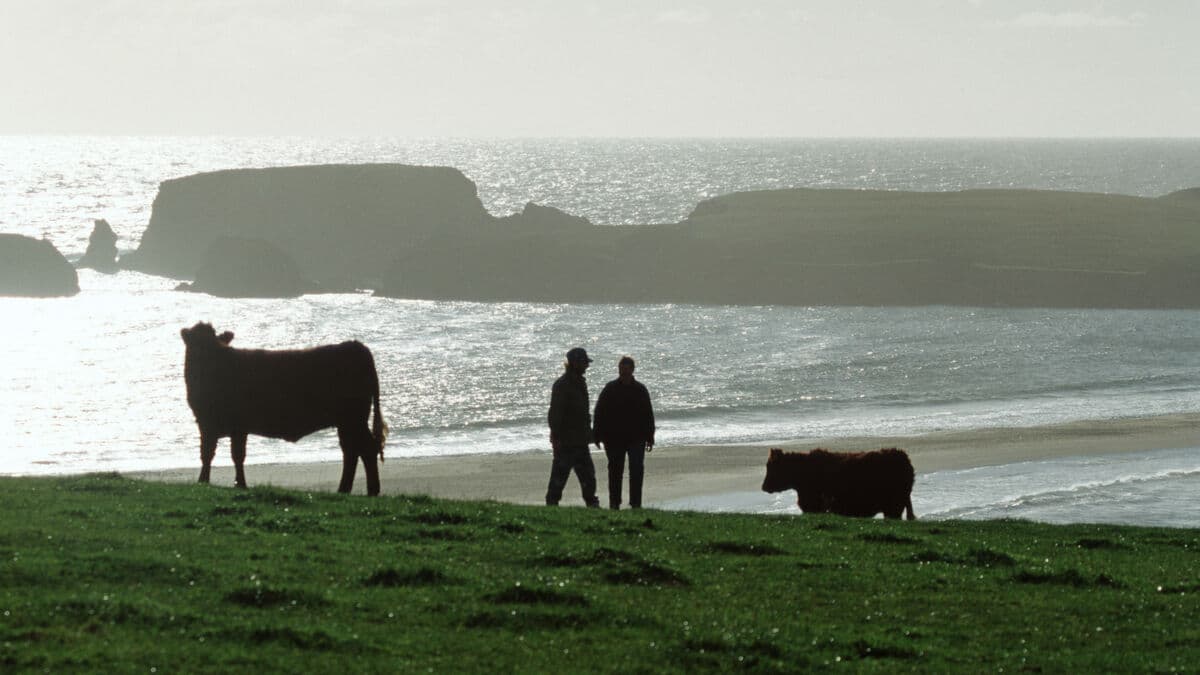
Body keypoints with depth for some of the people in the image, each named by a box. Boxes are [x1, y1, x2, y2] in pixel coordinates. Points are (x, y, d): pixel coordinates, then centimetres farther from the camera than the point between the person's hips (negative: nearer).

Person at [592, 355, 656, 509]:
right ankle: (614, 503, 16)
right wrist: (599, 435, -3)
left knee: (637, 470, -8)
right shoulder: (610, 389, 1)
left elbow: (648, 415, 10)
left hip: (636, 438, 0)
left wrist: (649, 437, 6)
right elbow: (599, 413, 2)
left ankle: (635, 503, -4)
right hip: (614, 438, 0)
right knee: (615, 471, 7)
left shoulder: (640, 390, 6)